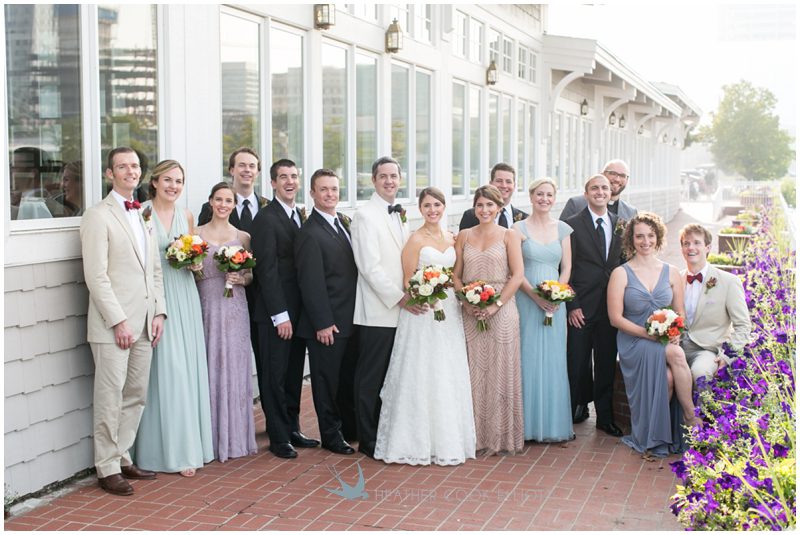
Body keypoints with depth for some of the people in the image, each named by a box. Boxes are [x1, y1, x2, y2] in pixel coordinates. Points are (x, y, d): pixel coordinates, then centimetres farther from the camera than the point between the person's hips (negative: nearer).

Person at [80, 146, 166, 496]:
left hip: (145, 322, 7)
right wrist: (119, 321, -16)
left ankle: (122, 457, 24)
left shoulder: (144, 215, 16)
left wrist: (158, 312, 6)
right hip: (113, 324, -7)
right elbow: (96, 275, -12)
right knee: (110, 399, -1)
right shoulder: (98, 216, -6)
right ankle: (108, 468, 9)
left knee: (136, 396, 12)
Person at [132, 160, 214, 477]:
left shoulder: (187, 216, 11)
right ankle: (173, 450, 3)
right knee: (166, 369, -5)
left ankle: (191, 442, 17)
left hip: (184, 296, 5)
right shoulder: (141, 214, -5)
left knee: (189, 365, 7)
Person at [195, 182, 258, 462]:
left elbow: (253, 274, 14)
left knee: (235, 368, 4)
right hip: (206, 308, -2)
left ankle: (237, 436, 15)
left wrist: (242, 278, -7)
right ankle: (213, 439, 8)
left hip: (234, 309, 2)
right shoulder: (196, 234, 3)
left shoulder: (243, 237, 9)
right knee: (210, 368, -2)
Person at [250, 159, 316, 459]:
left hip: (299, 311, 7)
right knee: (275, 375, 1)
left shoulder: (301, 216, 14)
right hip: (276, 313, -7)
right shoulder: (266, 219, -11)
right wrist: (280, 315, -18)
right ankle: (279, 438, 10)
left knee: (294, 374, 14)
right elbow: (267, 270, -15)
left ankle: (292, 429, 24)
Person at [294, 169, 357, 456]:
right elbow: (311, 283, -18)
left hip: (350, 319, 8)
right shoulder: (310, 233, -15)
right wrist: (323, 323, -19)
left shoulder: (343, 221, 11)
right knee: (327, 379, 5)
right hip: (327, 322, -8)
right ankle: (331, 435, 16)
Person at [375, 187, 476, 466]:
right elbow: (408, 281, -7)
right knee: (422, 376, -3)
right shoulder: (415, 240, -6)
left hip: (449, 311, 6)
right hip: (422, 311, -6)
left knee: (449, 377, 9)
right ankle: (420, 441, 6)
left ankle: (447, 439, 19)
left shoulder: (452, 238, 12)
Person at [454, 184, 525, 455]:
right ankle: (475, 435, 13)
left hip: (501, 311, -2)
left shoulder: (509, 236, 2)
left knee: (500, 372, 1)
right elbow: (455, 275, 9)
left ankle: (501, 435, 11)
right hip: (470, 313, 3)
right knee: (473, 372, 4)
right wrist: (466, 301, -7)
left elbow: (517, 275, -5)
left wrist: (496, 304, -13)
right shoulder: (464, 236, 11)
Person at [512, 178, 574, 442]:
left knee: (554, 359, 5)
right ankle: (530, 424, 7)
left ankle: (554, 423, 14)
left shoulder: (562, 229, 10)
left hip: (555, 300, 3)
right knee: (529, 358, -2)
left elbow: (567, 266, 7)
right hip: (526, 299, -3)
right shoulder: (519, 228, 0)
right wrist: (535, 295, -16)